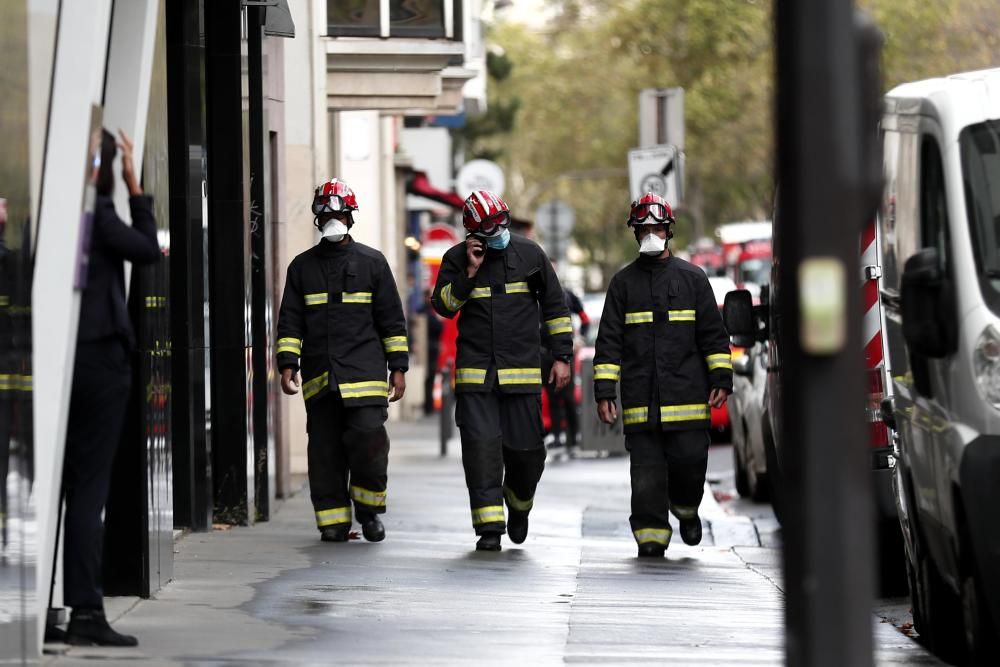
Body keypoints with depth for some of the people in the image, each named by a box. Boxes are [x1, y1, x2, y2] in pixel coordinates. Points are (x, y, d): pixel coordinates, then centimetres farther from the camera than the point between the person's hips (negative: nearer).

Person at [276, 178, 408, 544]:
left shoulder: (372, 263, 9)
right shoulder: (302, 267, 14)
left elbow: (392, 319, 9)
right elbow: (290, 321, 13)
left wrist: (398, 367, 3)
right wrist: (287, 364, 1)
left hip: (364, 374, -2)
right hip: (319, 375, 2)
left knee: (368, 438, -13)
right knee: (324, 449, 1)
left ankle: (369, 510, 5)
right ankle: (333, 520, 7)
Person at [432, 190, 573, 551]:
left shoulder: (529, 254, 4)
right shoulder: (457, 259, 4)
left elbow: (555, 306, 10)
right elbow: (443, 305, -4)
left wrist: (562, 356, 6)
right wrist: (470, 271, -13)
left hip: (522, 372, 0)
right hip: (475, 373, 0)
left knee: (525, 448, 1)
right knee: (481, 447, -9)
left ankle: (519, 504, 32)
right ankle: (489, 527, -6)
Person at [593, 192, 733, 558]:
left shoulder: (692, 278, 9)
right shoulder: (623, 282, 11)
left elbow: (713, 334, 9)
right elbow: (609, 341, 9)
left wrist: (721, 379, 0)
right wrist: (604, 392, 1)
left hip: (687, 395, -1)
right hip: (640, 399, 1)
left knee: (690, 459, -5)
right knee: (646, 469, -3)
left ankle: (686, 507, 24)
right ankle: (651, 535, 2)